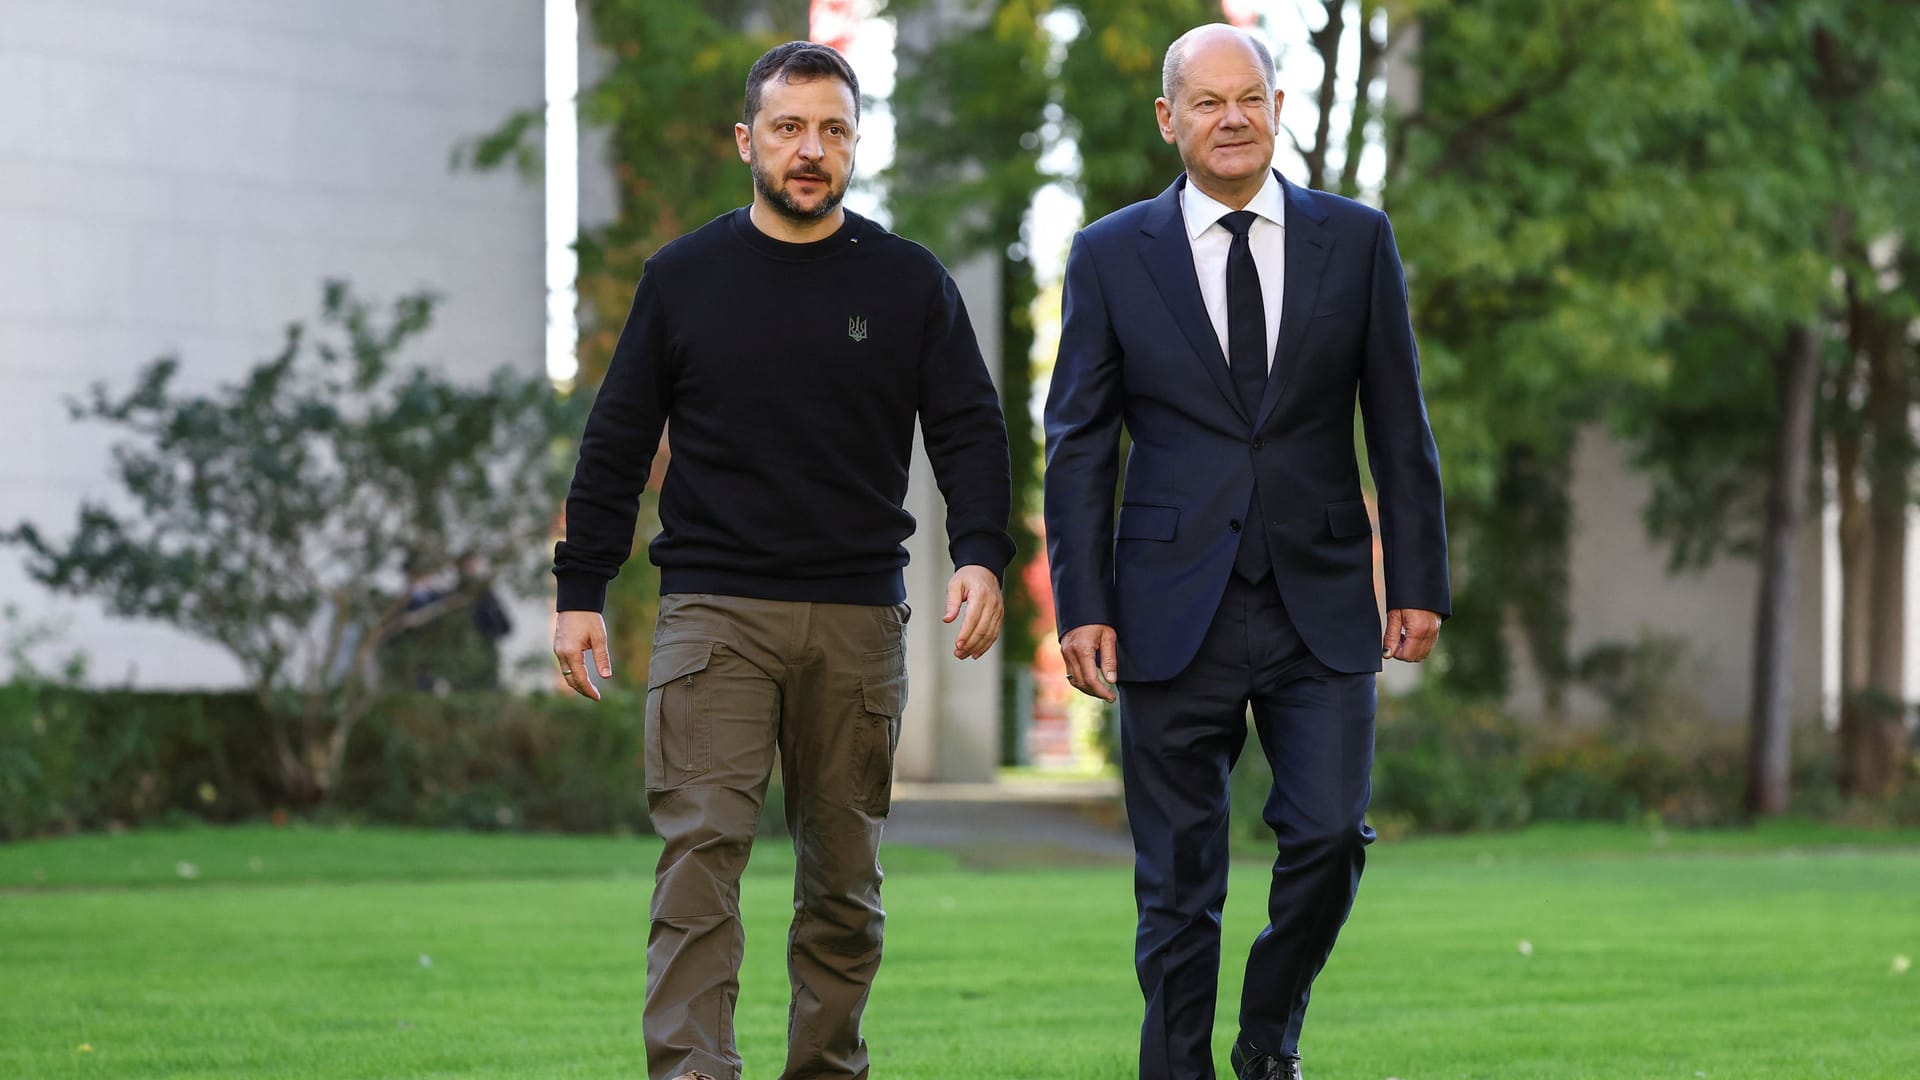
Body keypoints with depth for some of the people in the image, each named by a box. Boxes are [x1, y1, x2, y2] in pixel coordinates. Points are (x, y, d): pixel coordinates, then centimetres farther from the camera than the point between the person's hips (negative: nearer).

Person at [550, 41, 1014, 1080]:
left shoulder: (908, 282, 6)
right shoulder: (683, 276, 6)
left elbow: (969, 431, 4)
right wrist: (579, 592, 5)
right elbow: (617, 442, 10)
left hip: (858, 618, 1)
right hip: (713, 612, -1)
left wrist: (981, 555, -13)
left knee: (844, 870, 7)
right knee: (700, 851, -13)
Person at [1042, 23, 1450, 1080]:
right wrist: (1082, 604, -3)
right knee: (1178, 880, 1)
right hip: (1176, 613, -1)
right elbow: (1078, 445, 5)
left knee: (1329, 835, -9)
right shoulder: (1111, 256, 4)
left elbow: (1399, 428, 8)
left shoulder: (1355, 240, 6)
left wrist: (1417, 582, 2)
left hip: (1321, 602, 1)